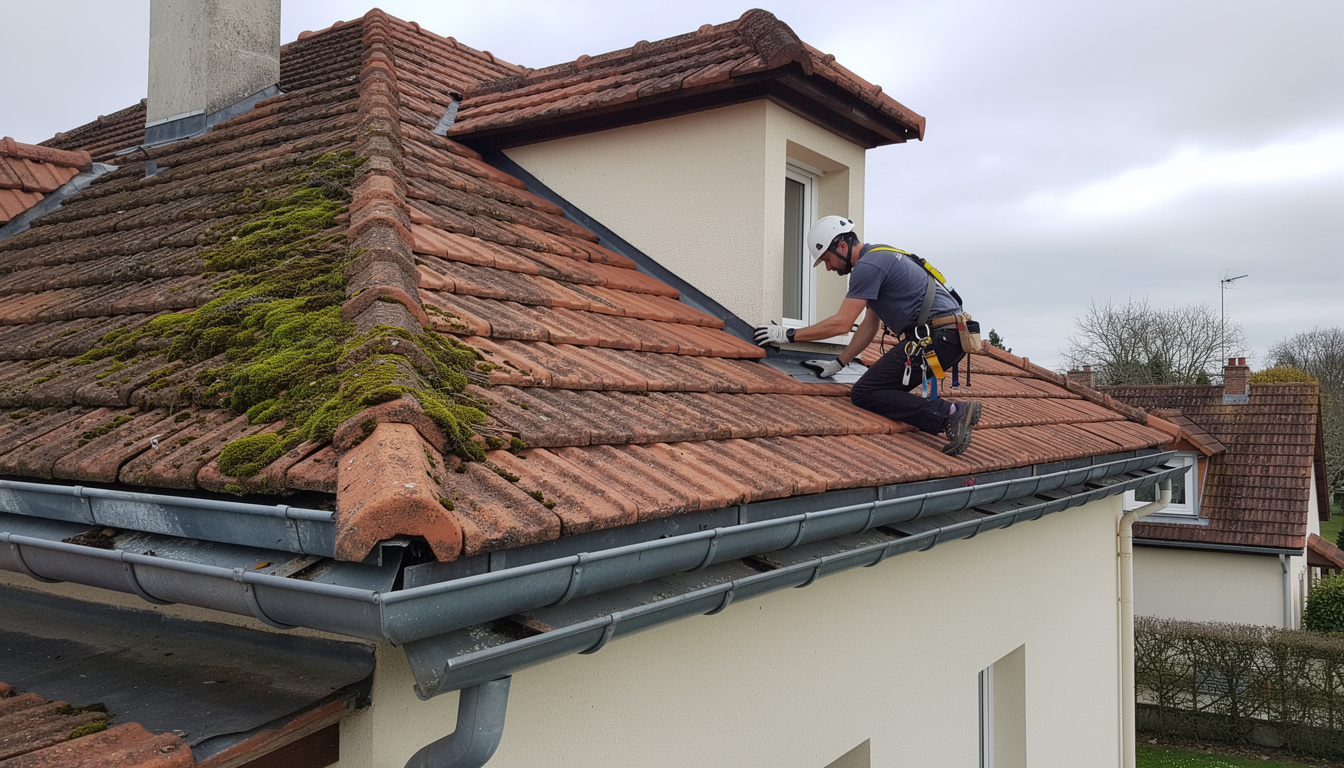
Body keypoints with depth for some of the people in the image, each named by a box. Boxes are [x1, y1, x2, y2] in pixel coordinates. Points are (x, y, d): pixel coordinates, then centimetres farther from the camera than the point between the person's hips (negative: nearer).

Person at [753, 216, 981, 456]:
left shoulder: (868, 265, -9)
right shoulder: (881, 257, 24)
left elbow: (841, 324, -13)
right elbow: (870, 325, 26)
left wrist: (788, 335, -5)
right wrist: (838, 364, 25)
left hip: (936, 335, -10)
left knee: (864, 394, -9)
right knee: (886, 390, 16)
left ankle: (949, 415, -17)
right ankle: (956, 412, 4)